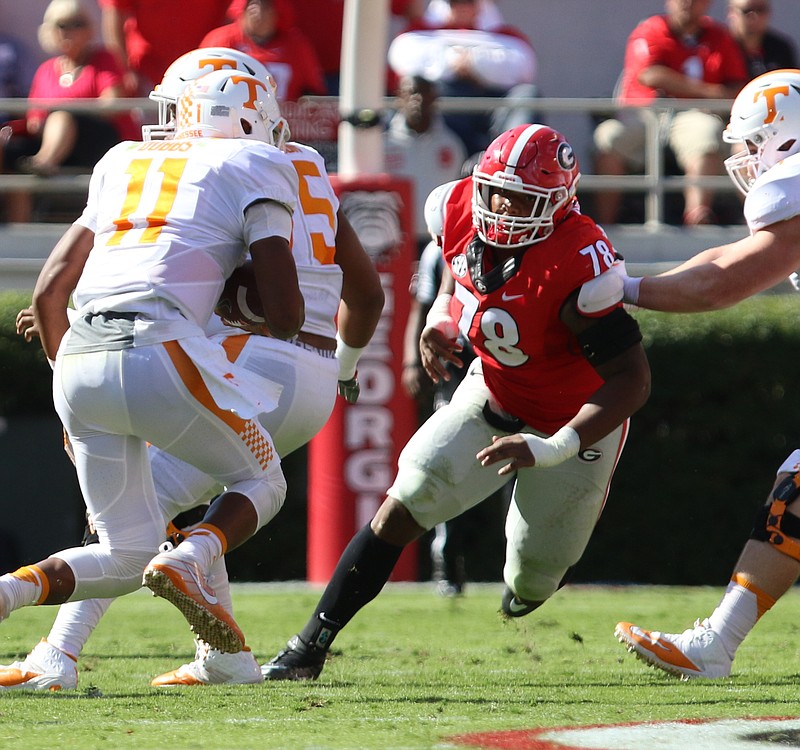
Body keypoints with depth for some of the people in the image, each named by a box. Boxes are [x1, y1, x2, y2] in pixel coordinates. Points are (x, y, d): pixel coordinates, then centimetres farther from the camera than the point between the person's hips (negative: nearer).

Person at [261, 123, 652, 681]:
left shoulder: (579, 264, -34)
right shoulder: (460, 210, -16)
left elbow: (633, 380, -30)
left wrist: (554, 449, -39)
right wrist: (440, 321, -8)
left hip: (574, 423, -4)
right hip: (493, 395, 4)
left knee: (532, 583, 4)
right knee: (402, 510, -13)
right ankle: (310, 647, -7)